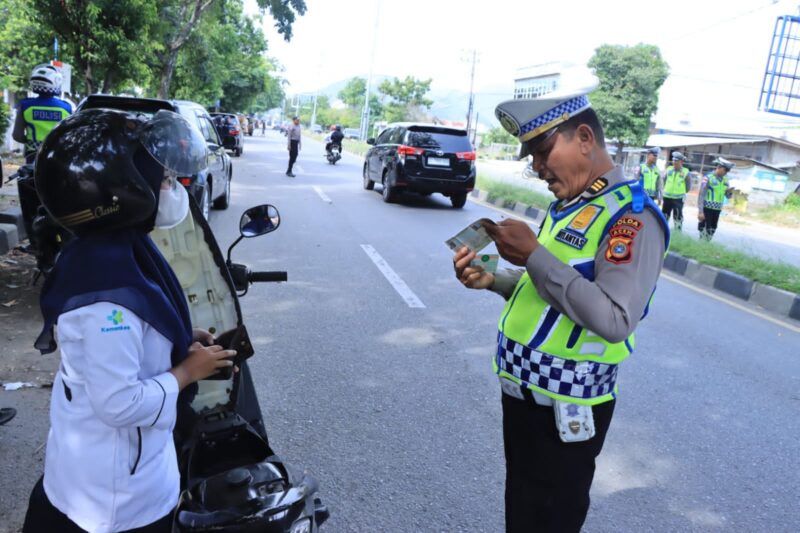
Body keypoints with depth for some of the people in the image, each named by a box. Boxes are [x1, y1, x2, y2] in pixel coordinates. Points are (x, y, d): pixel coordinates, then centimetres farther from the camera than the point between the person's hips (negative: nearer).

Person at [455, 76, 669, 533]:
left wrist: (534, 256, -27)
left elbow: (615, 320, -29)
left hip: (565, 408, -8)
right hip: (522, 392, 8)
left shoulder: (631, 215, -19)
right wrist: (492, 281, -1)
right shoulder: (568, 205, 9)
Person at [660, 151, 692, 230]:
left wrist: (681, 192, 3)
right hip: (667, 197, 3)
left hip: (678, 198, -3)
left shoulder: (685, 172, -6)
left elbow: (689, 186, 3)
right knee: (664, 215, 10)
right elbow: (663, 180, 12)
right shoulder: (668, 170, 1)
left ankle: (678, 230, 7)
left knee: (678, 215, -1)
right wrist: (663, 190, 8)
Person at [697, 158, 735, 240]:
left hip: (718, 209, 6)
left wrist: (729, 191, -11)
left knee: (712, 230, 11)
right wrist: (700, 211, -18)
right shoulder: (708, 178, -10)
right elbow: (701, 195, -13)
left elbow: (728, 196, 13)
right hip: (707, 208, -6)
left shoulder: (726, 180, 7)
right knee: (704, 230, -4)